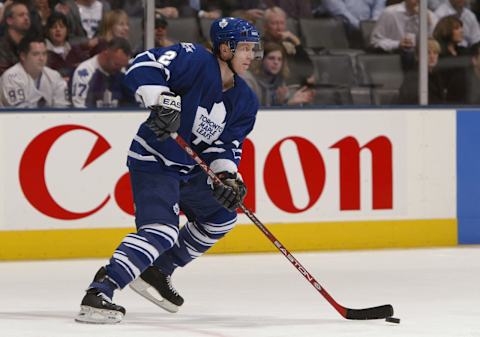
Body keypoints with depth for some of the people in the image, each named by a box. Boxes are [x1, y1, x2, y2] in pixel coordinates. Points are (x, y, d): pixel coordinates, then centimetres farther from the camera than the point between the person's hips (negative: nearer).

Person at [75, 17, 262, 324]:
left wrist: (227, 177, -14)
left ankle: (155, 272, 28)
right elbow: (144, 66, -27)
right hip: (154, 161, -9)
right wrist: (162, 101, -40)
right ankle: (99, 293, -34)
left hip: (190, 168, 9)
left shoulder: (245, 101, 3)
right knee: (161, 230, -25)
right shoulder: (196, 60, -19)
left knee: (222, 215, 22)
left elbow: (227, 144, 3)